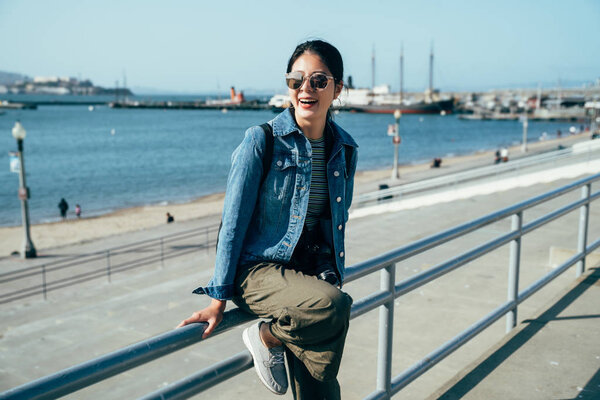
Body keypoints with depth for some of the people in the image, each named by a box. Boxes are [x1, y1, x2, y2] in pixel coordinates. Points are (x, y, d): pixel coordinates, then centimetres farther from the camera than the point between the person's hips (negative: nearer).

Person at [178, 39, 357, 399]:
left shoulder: (345, 149, 4)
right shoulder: (263, 141, -12)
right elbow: (233, 222, -10)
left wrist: (335, 276, 20)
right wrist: (219, 298, -9)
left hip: (315, 269, 5)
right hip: (260, 268, -5)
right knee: (333, 307, -32)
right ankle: (265, 336, -4)